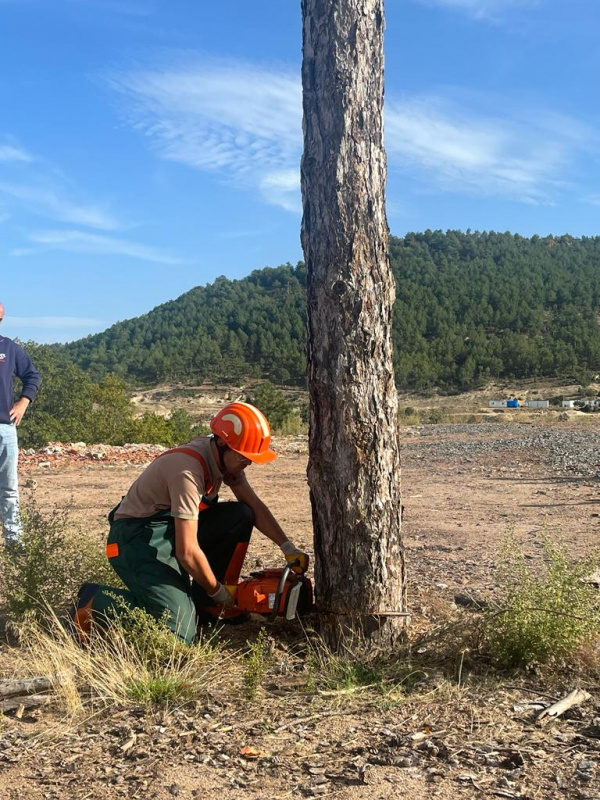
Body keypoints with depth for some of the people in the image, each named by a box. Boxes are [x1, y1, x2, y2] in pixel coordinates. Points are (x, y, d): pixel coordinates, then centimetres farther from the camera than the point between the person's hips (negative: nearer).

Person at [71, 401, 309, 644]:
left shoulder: (225, 456, -4)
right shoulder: (188, 470, -30)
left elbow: (254, 506, 6)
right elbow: (188, 552, -30)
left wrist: (288, 547, -3)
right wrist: (219, 593, -15)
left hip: (172, 530, 9)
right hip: (137, 539, -9)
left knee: (242, 515, -6)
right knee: (181, 632, -19)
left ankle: (204, 602, 5)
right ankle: (96, 602, -2)